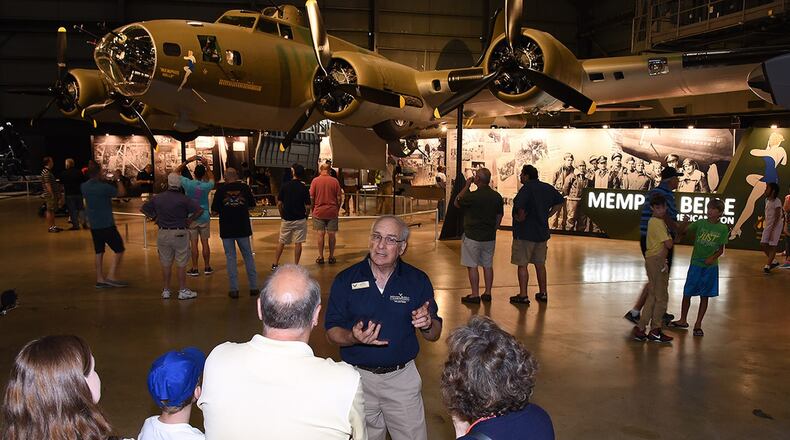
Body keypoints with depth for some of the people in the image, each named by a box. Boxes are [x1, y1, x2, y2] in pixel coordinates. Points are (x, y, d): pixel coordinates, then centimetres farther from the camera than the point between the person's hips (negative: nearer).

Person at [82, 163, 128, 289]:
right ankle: (111, 277, -2)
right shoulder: (104, 187, -18)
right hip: (106, 224, -7)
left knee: (99, 252, 13)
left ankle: (100, 279, 15)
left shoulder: (84, 187, 2)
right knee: (119, 250, 3)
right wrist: (118, 180, 6)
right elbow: (121, 192, -6)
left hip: (93, 225, 7)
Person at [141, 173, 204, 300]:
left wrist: (155, 217, 14)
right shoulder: (183, 199, -10)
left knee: (166, 264, 13)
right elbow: (200, 210, -15)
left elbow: (143, 209, 11)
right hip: (179, 233, -3)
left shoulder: (157, 198, 1)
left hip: (163, 234, 4)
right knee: (181, 264, 4)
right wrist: (190, 220, -3)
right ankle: (183, 291, 8)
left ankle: (165, 291, 19)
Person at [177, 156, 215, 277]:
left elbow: (176, 171, 3)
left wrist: (187, 161, 2)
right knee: (205, 242, 7)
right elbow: (212, 179, 15)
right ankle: (207, 267, 14)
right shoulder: (206, 186, -10)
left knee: (193, 243, 3)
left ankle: (194, 269, 7)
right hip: (204, 217, 1)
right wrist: (207, 165, 11)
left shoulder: (188, 184, -13)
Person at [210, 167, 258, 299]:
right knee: (248, 256, 11)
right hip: (243, 228, 1)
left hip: (226, 230, -1)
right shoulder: (244, 187, -2)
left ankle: (234, 289, 5)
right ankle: (253, 287, 13)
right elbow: (252, 205, 7)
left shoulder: (221, 190, -5)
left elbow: (214, 210, -2)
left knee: (230, 258, 6)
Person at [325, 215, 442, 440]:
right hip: (358, 376, 0)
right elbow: (332, 332, -3)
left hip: (402, 377, 0)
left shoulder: (418, 280, -4)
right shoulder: (345, 280, -6)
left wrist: (427, 325, -23)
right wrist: (354, 338, -25)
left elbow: (434, 335, 0)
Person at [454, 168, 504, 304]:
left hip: (472, 236, -6)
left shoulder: (472, 196, -17)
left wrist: (466, 186, 0)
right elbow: (499, 216, 11)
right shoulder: (497, 196, 3)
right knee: (488, 265, 13)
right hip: (490, 237, 6)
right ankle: (487, 293, 19)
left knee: (472, 266, 2)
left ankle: (475, 295, 5)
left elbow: (456, 203, -1)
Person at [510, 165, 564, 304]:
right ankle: (543, 293, 24)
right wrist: (548, 215, 14)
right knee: (540, 264, 17)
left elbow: (520, 205, -33)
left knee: (522, 265, 0)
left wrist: (521, 217, -16)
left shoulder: (527, 188, -16)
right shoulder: (547, 188, 7)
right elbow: (560, 201, 18)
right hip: (542, 232, 8)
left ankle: (523, 296, 3)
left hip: (525, 233, -7)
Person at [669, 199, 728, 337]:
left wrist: (712, 257, -16)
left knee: (704, 296, 7)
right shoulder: (700, 223, -1)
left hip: (710, 266, 0)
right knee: (687, 293, 6)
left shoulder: (723, 229, -3)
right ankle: (683, 320, 25)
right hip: (695, 264, 1)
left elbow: (721, 249, 0)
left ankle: (698, 325, 18)